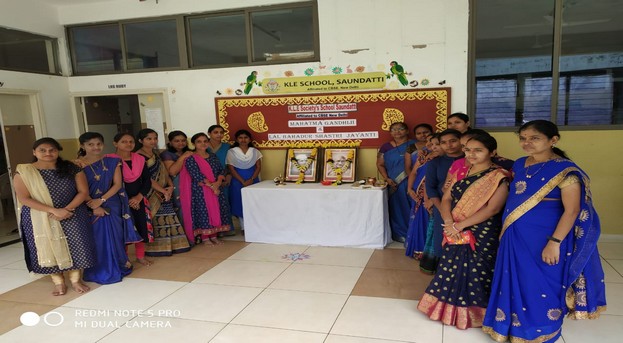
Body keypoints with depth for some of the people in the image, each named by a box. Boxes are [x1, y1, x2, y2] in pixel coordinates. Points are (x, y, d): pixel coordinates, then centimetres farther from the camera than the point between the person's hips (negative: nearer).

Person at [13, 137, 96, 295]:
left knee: (76, 246, -1)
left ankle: (76, 280, 12)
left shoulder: (71, 169, -1)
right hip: (40, 219, -1)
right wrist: (53, 210, -20)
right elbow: (24, 199, -12)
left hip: (72, 215, 1)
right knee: (48, 248, 4)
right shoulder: (23, 172, -5)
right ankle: (58, 282, 17)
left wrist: (67, 209, -18)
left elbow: (83, 191, -3)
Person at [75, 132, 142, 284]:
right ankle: (100, 272, 15)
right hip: (90, 207, -2)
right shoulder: (77, 164, -5)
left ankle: (117, 267, 23)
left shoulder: (112, 162, 1)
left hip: (112, 206, 2)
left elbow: (117, 184, -3)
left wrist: (101, 200, -14)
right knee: (96, 239, 3)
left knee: (115, 237, 7)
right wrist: (94, 207, -16)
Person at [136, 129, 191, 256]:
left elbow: (164, 172, 10)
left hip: (165, 192, 8)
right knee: (155, 221, -2)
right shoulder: (138, 156, -11)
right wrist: (163, 191, -17)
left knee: (168, 219, 10)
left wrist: (170, 186, -8)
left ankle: (170, 245, 19)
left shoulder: (156, 154, 14)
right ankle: (156, 248, 9)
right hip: (151, 194, -8)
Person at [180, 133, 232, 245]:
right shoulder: (190, 159, -7)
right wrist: (211, 186, -17)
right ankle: (204, 238, 7)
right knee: (203, 212, -4)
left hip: (216, 189, 6)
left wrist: (218, 182, -14)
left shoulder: (213, 157, 12)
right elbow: (197, 175, -16)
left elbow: (222, 170, 5)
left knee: (216, 211, 5)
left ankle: (213, 236, 17)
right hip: (200, 191, -5)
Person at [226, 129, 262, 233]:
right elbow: (231, 169, -6)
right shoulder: (231, 152, -2)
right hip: (238, 182, -2)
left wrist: (251, 180, -14)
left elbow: (258, 167, 2)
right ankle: (244, 228, 10)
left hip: (253, 181, 2)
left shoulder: (255, 152, 6)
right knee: (240, 204, 1)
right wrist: (243, 182, -14)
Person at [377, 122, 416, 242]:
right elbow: (380, 164, 8)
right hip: (394, 185, 1)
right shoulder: (386, 147, 7)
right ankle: (400, 234, 17)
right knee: (397, 208, 4)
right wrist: (387, 179, -4)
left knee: (411, 208, -3)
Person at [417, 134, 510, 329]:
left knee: (475, 274, 1)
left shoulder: (499, 177, -9)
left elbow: (492, 209, -18)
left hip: (481, 236, -5)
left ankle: (472, 314, 20)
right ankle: (450, 309, 29)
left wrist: (460, 225, -20)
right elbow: (446, 199, 5)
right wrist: (449, 222, -14)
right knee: (451, 271, 12)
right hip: (454, 233, 6)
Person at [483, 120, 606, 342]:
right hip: (516, 237, 7)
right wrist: (507, 229, 13)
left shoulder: (564, 170, -16)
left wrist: (554, 243, -22)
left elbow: (572, 210, -19)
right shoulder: (520, 164, 5)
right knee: (516, 282, 17)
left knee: (540, 286, 8)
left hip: (543, 239, -6)